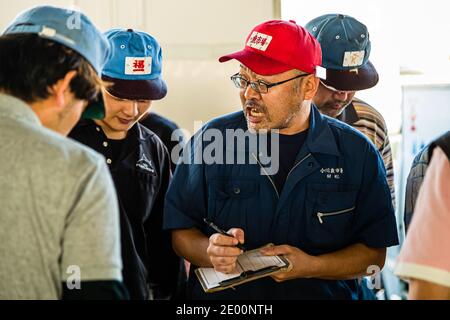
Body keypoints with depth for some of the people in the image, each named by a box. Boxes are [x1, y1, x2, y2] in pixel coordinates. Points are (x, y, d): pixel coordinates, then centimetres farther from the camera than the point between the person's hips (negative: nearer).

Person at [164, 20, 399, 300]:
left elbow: (374, 253, 2)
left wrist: (311, 267, -12)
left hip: (323, 292, -1)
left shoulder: (357, 154, 0)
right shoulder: (212, 139, 0)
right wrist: (209, 252, -14)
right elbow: (181, 230, 5)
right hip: (222, 297, 2)